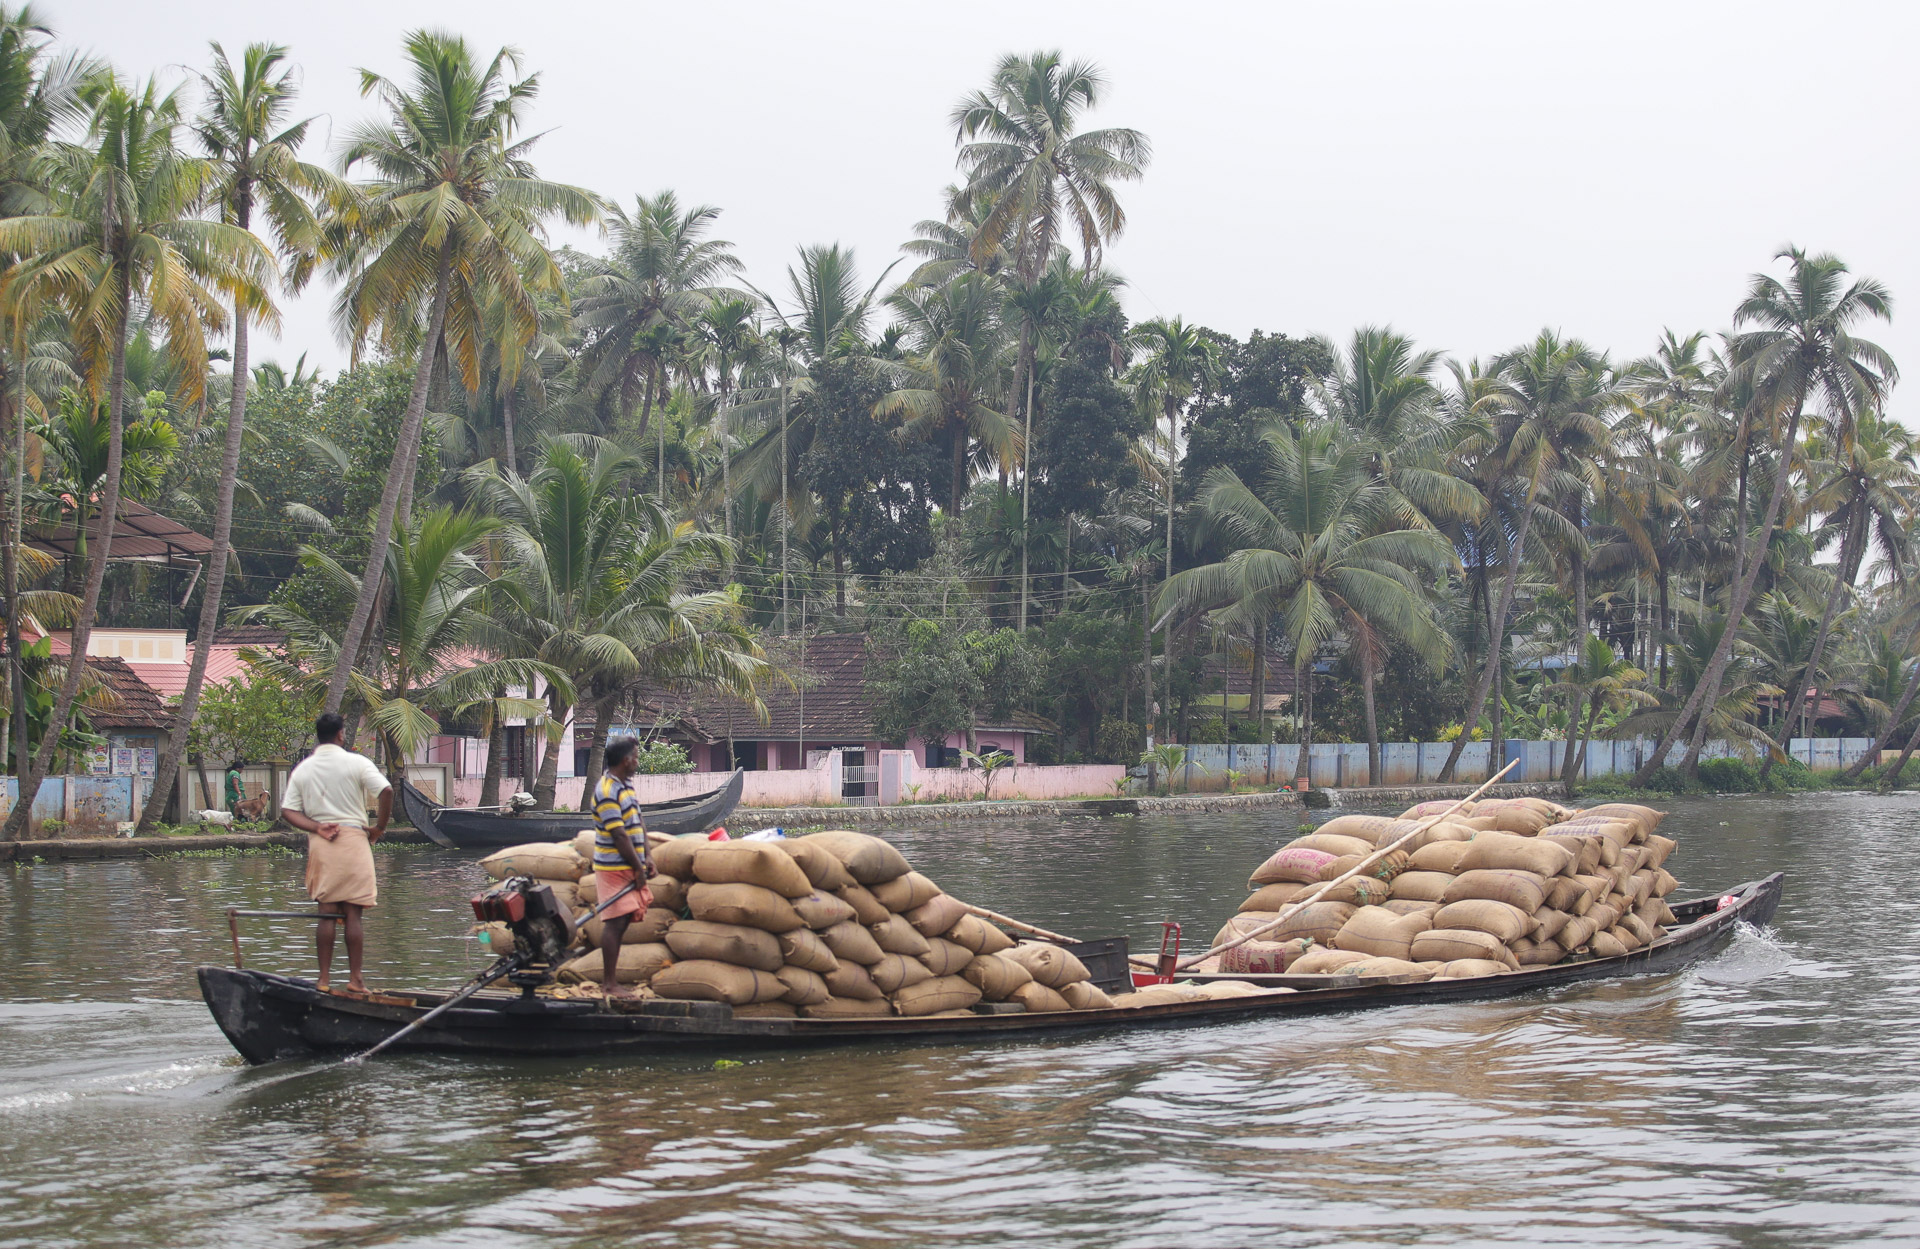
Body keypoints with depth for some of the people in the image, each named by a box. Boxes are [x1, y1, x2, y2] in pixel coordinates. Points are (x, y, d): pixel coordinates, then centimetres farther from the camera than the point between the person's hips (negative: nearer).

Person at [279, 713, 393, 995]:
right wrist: (379, 827, -3)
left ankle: (324, 978, 4)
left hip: (319, 844, 3)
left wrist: (317, 828, -5)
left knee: (327, 913, 7)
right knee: (353, 914, -1)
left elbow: (287, 810, 1)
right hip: (353, 837, -3)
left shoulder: (302, 769, 8)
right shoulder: (356, 763, -3)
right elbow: (386, 791, -14)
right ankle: (355, 979, -3)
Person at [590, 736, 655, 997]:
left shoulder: (626, 785, 14)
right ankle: (609, 984, -5)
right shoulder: (607, 791, -18)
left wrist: (646, 857, 6)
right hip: (614, 867, -10)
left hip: (629, 866, 10)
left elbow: (638, 824, 17)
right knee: (615, 922, -8)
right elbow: (619, 835, -20)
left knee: (620, 922, 12)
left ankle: (610, 980, 18)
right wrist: (638, 868, -16)